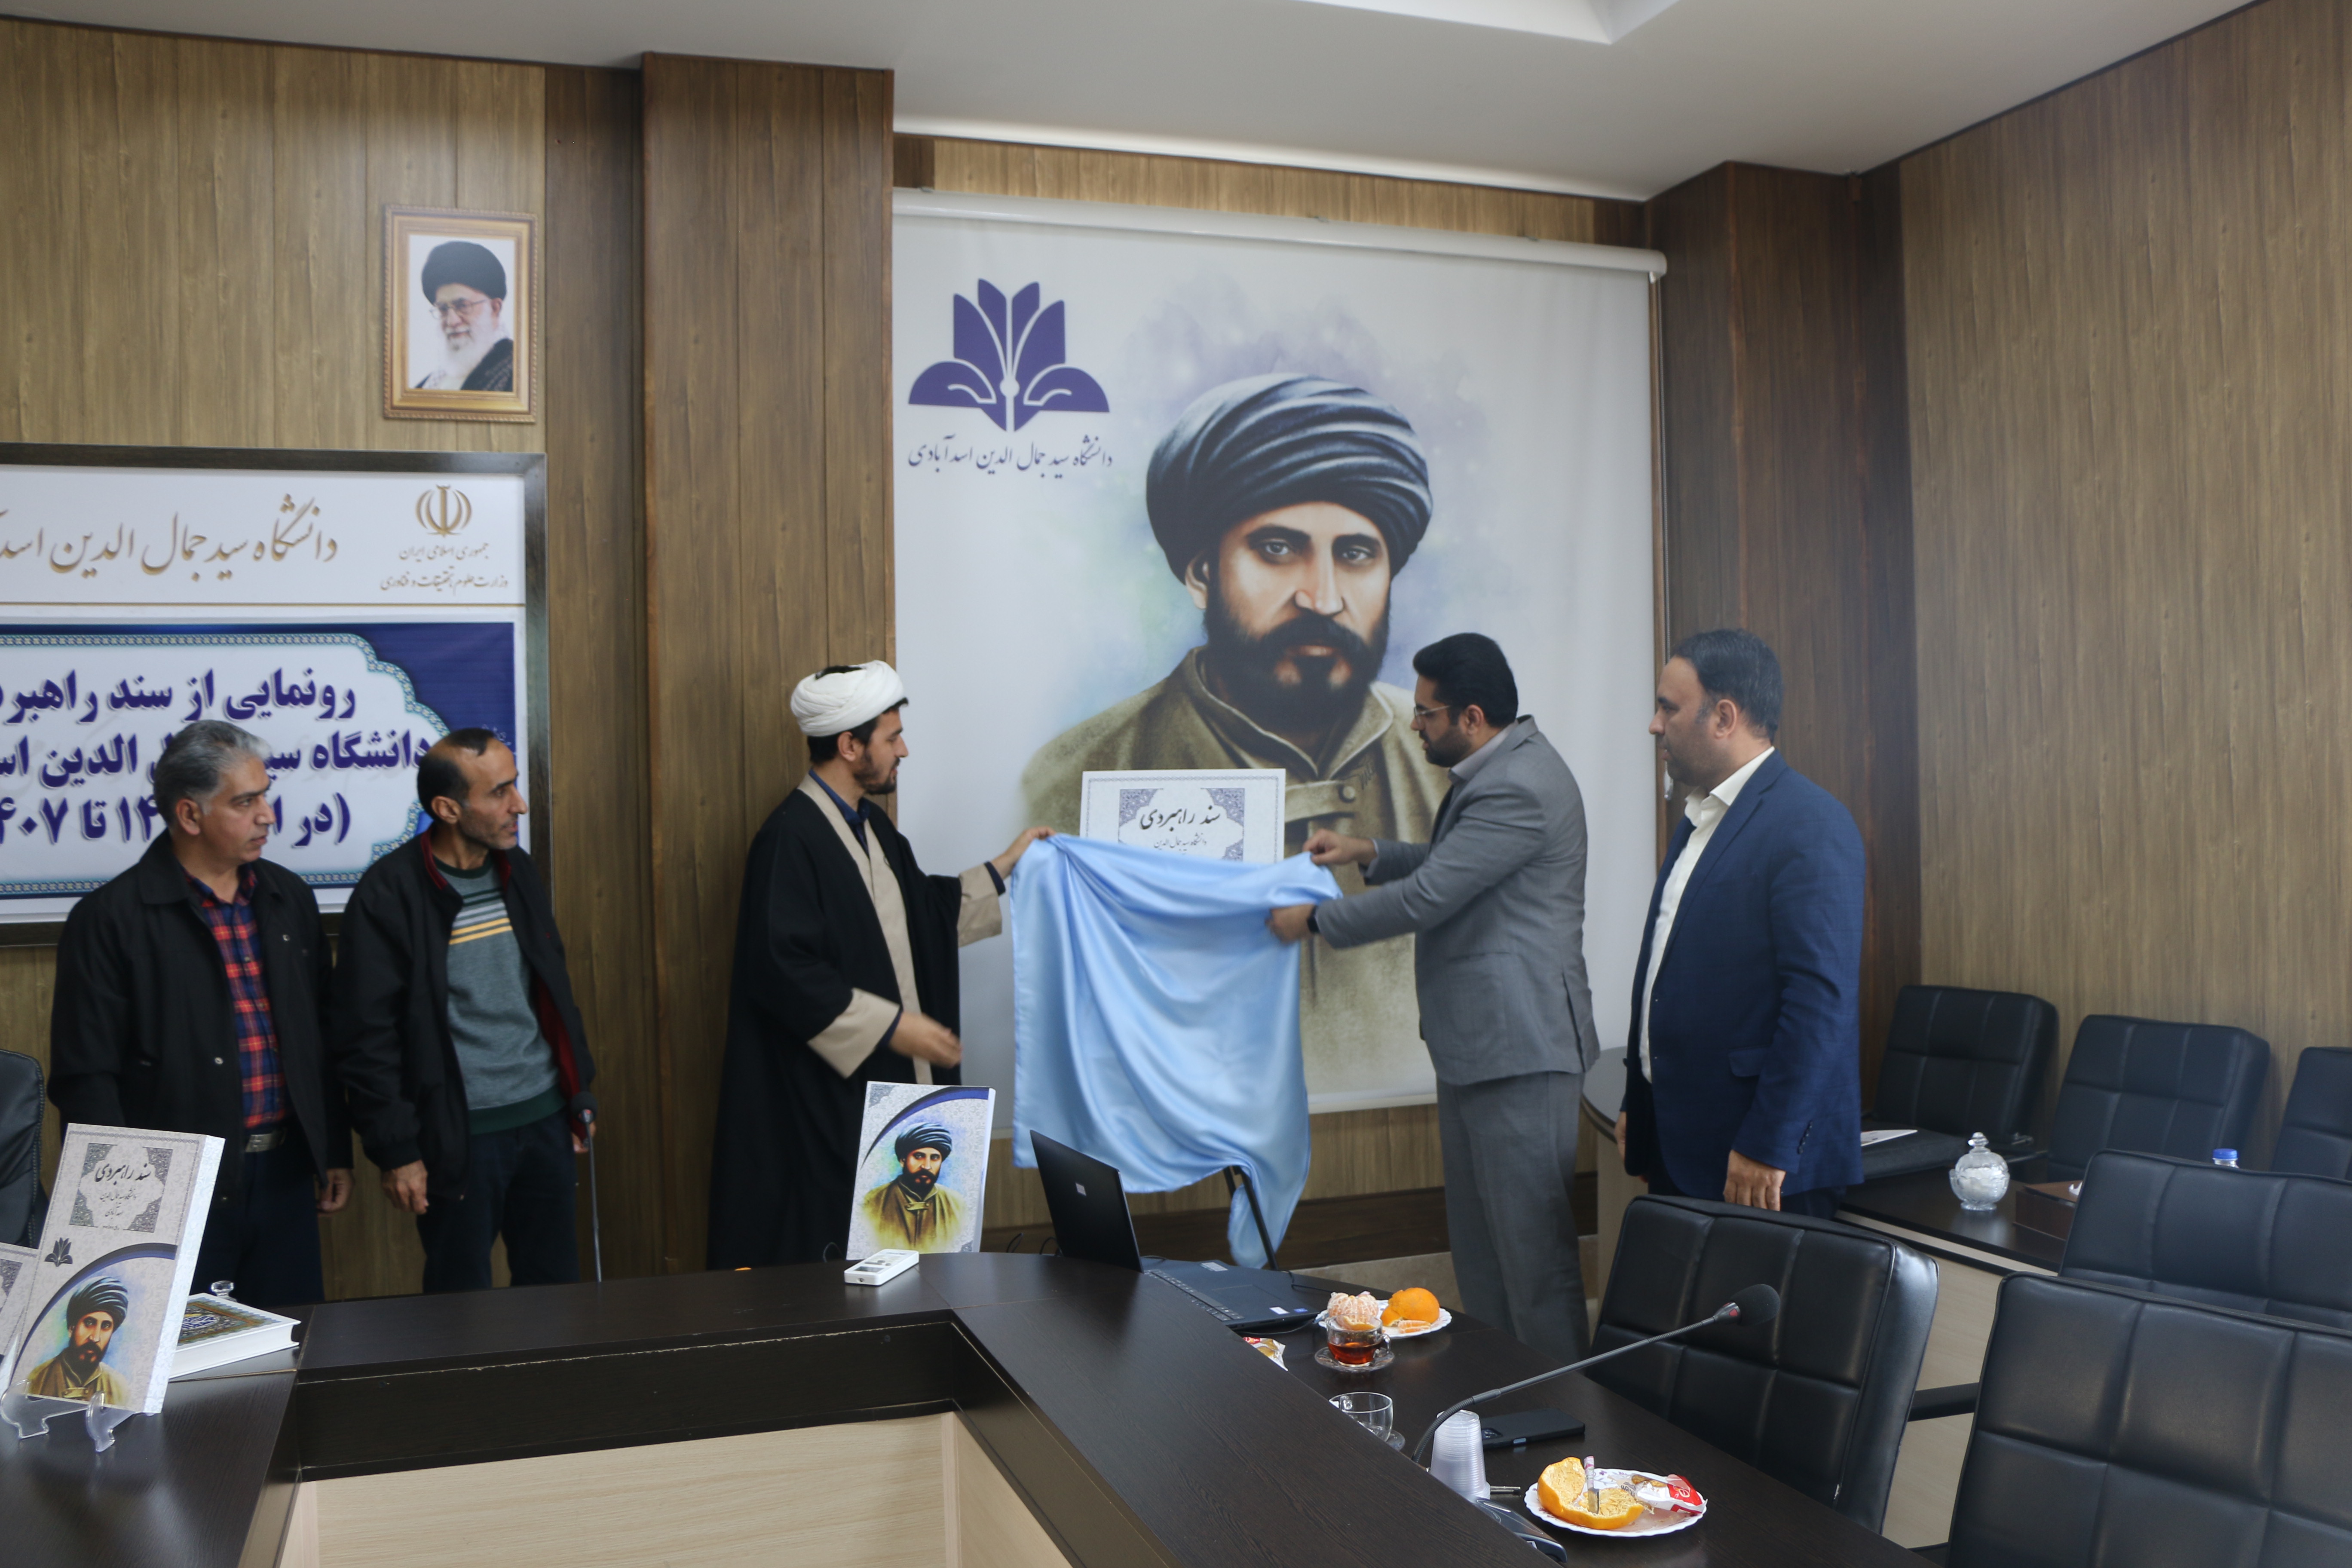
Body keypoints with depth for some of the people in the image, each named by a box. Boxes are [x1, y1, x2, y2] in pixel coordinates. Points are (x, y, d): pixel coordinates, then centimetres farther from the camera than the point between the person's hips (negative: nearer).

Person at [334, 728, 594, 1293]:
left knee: (556, 1285, 13)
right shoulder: (390, 893, -12)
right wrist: (397, 1151, -11)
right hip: (458, 1135, -5)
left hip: (545, 1119, 5)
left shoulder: (519, 870, 6)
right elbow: (366, 1037, -10)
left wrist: (579, 1096, 15)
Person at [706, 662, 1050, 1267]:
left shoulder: (871, 826, 13)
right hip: (824, 1097, -9)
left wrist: (1004, 867, 22)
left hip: (889, 1081, 9)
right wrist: (892, 1027, -20)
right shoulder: (791, 838, -18)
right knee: (833, 1254, -1)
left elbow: (924, 911, 26)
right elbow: (785, 970, -23)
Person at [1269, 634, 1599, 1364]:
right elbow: (1452, 864, 28)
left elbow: (1427, 898, -20)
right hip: (1477, 1044, 11)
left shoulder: (1518, 789, -20)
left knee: (1533, 1247, -3)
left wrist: (1313, 919, -8)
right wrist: (1369, 852, 14)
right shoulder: (1497, 769, 14)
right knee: (1477, 1241, 18)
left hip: (1519, 1047, -11)